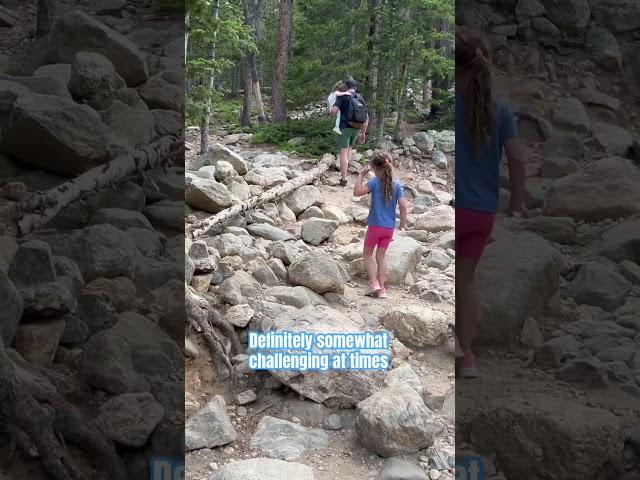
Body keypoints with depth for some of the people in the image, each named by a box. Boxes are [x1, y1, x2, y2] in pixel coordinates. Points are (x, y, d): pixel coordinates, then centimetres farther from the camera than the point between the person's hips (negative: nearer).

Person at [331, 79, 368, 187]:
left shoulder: (342, 96, -3)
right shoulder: (360, 98, 12)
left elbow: (333, 111, -15)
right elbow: (367, 118, 12)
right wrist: (363, 132, 18)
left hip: (345, 127, -5)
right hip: (357, 128, 5)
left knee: (343, 152, -2)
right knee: (349, 148, 26)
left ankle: (343, 179, -3)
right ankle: (345, 169, 22)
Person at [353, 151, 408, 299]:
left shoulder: (375, 182, -13)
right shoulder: (397, 184, -2)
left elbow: (357, 192, -24)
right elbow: (403, 205, -6)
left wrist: (361, 175, -15)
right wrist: (403, 223, 5)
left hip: (375, 226, -4)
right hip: (389, 227, 4)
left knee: (367, 254, 15)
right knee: (381, 256, 13)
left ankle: (374, 283, 3)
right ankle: (381, 289, 13)